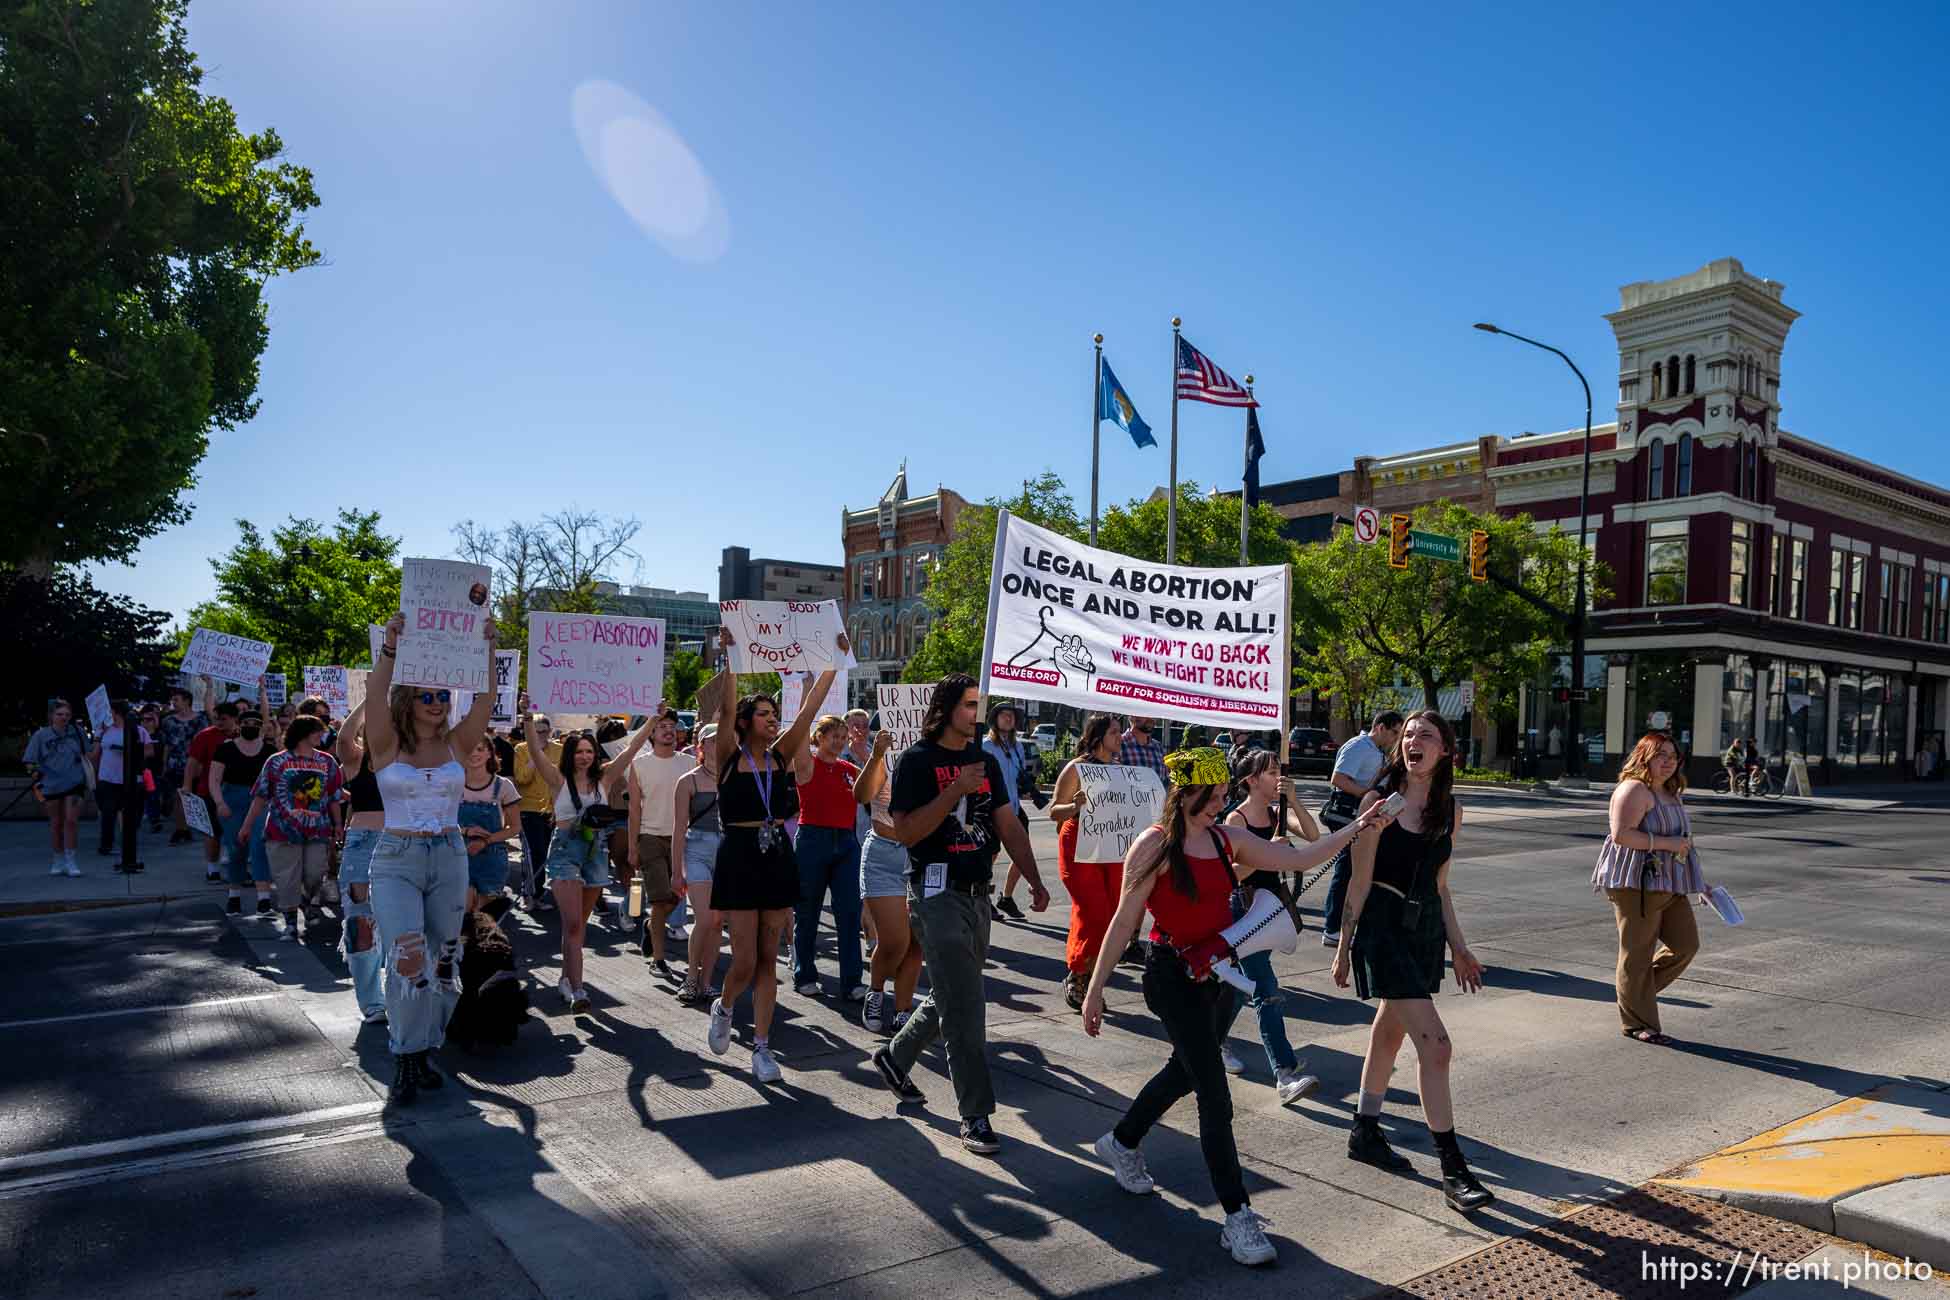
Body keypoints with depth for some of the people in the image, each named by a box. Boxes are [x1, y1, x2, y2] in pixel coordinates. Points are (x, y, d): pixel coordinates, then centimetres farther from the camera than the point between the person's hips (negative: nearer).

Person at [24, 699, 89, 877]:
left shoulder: (77, 732, 4)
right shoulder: (41, 736, -2)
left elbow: (85, 755, 16)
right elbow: (30, 762, 1)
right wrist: (35, 771, -16)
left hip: (74, 783, 0)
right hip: (51, 785, 0)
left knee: (72, 820, -8)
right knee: (56, 823, 10)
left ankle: (70, 860, 2)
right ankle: (59, 860, 23)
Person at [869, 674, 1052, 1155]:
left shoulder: (985, 761, 11)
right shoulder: (917, 760, -8)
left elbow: (1008, 823, 10)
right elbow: (906, 831, -16)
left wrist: (1034, 879, 1)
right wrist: (956, 790, -21)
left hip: (977, 894, 7)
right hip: (938, 893, -7)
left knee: (951, 997, 17)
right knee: (965, 1005, -7)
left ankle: (895, 1058, 40)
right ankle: (976, 1115, 1)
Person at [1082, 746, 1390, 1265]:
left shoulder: (1226, 841, 4)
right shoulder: (1155, 844, -15)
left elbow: (1300, 858, 4)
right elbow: (1125, 920, -13)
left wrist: (1355, 827, -6)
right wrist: (1095, 988, -12)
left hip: (1218, 975, 8)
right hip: (1174, 977, -8)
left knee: (1186, 1071, 24)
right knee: (1216, 1098, -7)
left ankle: (1121, 1143, 47)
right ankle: (1237, 1216, 4)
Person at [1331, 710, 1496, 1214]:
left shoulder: (1451, 811, 5)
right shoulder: (1379, 800, -10)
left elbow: (1439, 887, 13)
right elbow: (1360, 880, -8)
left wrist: (1458, 947, 13)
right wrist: (1345, 945, -5)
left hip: (1427, 928, 6)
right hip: (1383, 925, -6)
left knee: (1389, 1032, 18)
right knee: (1435, 1044, -12)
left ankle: (1364, 1133, 34)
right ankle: (1453, 1170, -3)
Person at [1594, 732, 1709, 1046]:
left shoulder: (1671, 793, 19)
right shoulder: (1633, 790, -12)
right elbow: (1621, 834, -22)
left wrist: (1697, 880, 28)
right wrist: (1666, 843, -21)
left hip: (1670, 883, 9)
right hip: (1637, 882, -9)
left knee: (1685, 944, 6)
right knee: (1638, 952, -2)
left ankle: (1637, 990, 24)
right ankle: (1636, 1022, 7)